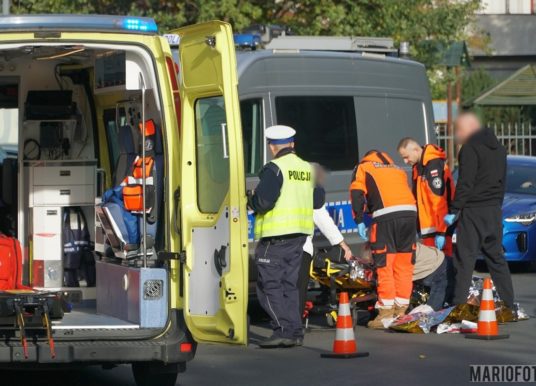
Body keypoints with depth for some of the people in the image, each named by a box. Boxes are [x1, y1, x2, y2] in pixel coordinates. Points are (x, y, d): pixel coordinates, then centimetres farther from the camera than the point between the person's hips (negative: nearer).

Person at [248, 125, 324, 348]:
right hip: (300, 234, 8)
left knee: (269, 285, -3)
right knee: (289, 284, 14)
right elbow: (318, 201, 17)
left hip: (276, 235, -7)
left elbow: (263, 202, -21)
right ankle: (295, 332, 10)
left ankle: (284, 330, -11)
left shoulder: (274, 169, -12)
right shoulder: (307, 169, 11)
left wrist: (250, 198, -1)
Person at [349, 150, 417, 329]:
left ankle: (386, 314, -5)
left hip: (386, 215, -4)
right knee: (404, 266, 10)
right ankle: (401, 311, 14)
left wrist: (359, 221, 5)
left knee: (384, 265, -2)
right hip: (410, 212, 4)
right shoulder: (398, 170, 33)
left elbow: (357, 194, 6)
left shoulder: (363, 168, 21)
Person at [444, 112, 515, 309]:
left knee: (465, 258, -7)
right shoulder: (498, 148, 15)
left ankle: (459, 304, -10)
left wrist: (454, 210, -14)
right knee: (496, 256, 14)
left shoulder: (470, 149, -11)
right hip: (494, 210, 8)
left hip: (473, 211, -8)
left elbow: (465, 183, -17)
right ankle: (509, 303, 13)